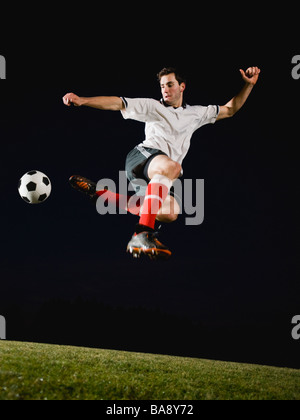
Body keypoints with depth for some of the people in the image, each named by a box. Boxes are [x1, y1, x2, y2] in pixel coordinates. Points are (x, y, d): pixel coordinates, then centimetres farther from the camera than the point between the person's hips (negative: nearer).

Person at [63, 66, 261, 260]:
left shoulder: (196, 113, 24)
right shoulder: (153, 106, 12)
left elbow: (230, 110, 32)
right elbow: (116, 103, 2)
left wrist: (249, 84, 22)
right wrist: (81, 100, -10)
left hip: (156, 179, 6)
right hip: (142, 156, -6)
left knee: (170, 213, -22)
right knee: (171, 166, -39)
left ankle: (100, 193, -10)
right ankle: (142, 236, -55)